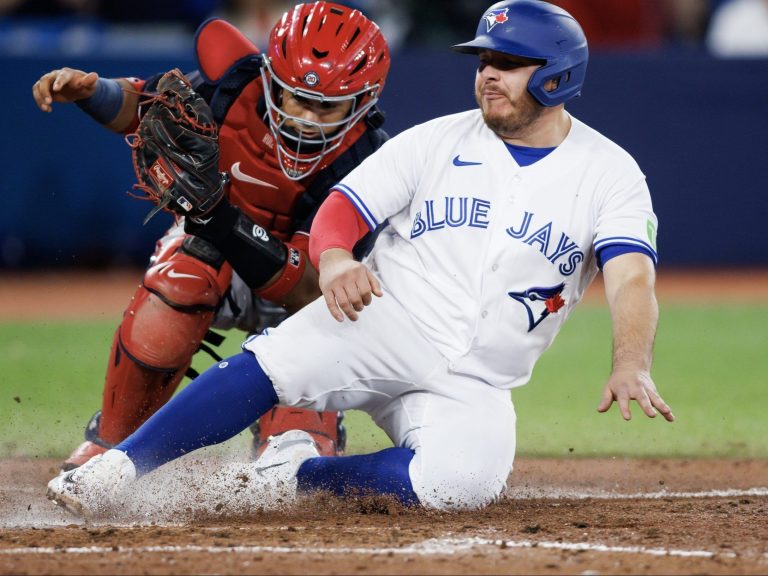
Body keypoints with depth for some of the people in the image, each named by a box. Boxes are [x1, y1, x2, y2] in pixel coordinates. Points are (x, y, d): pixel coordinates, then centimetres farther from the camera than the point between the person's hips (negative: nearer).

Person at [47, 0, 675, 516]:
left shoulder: (610, 173, -1)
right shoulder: (436, 142, 4)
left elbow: (633, 279, -15)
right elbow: (340, 212, -2)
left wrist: (631, 367, -36)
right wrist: (334, 260, -27)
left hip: (474, 386, 0)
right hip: (385, 325, 0)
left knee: (463, 481, -32)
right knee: (267, 364, -29)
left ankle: (302, 473, -12)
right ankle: (116, 469, -26)